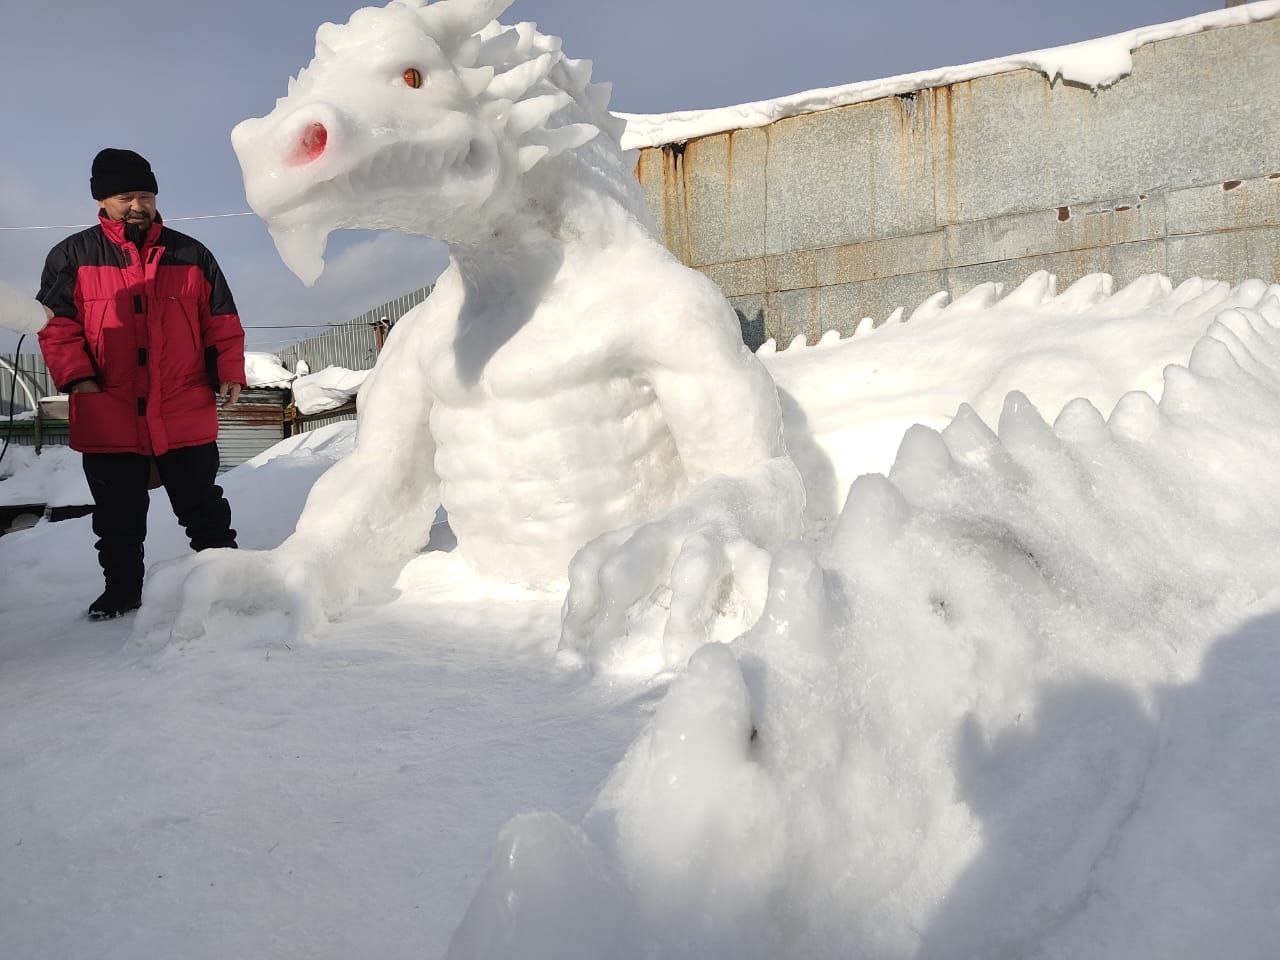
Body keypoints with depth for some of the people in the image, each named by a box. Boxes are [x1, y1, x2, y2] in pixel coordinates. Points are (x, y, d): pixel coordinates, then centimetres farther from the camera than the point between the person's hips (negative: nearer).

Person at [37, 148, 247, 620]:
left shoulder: (191, 255, 7)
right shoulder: (72, 257, 4)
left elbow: (222, 321, 9)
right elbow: (56, 325, 2)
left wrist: (230, 373, -1)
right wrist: (76, 378, -10)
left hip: (186, 418, 0)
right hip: (108, 419, 0)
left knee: (203, 510, 9)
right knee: (118, 519, 11)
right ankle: (122, 589, 27)